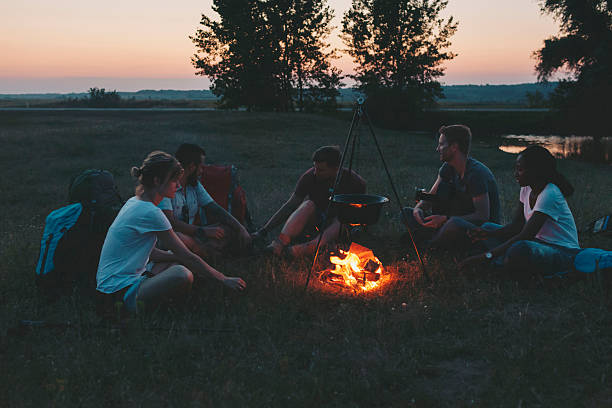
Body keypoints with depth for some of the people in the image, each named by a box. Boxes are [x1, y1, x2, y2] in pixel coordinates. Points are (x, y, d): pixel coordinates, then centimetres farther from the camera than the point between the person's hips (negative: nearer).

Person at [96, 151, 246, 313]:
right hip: (119, 289, -10)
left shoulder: (134, 202, 10)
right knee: (182, 275, -29)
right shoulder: (150, 213, -19)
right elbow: (187, 256, -14)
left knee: (177, 262, 16)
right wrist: (224, 279, -7)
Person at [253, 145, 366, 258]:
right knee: (308, 204, -31)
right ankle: (280, 242, -50)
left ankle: (311, 247, -59)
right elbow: (290, 205, -13)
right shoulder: (310, 176, -14)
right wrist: (264, 230, -19)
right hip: (314, 219, 1)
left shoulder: (353, 180, -16)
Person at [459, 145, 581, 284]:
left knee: (519, 249, -42)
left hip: (562, 252, -10)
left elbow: (526, 235, -31)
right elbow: (516, 226, 2)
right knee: (488, 227, 1)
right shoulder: (526, 189, 3)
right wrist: (488, 234, -18)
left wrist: (486, 256, -35)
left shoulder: (550, 194, -25)